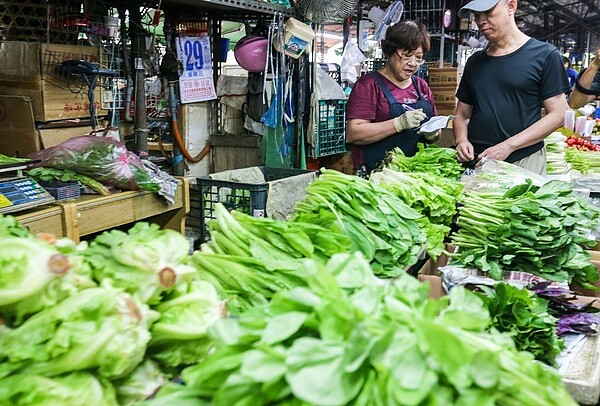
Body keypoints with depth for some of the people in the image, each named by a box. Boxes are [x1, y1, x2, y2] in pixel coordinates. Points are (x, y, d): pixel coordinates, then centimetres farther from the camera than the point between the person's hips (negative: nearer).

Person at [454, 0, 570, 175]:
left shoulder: (544, 55, -2)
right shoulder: (474, 61, 13)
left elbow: (557, 115, -6)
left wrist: (508, 146, -15)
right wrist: (462, 140, -6)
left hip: (524, 161, -3)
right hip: (475, 163, 4)